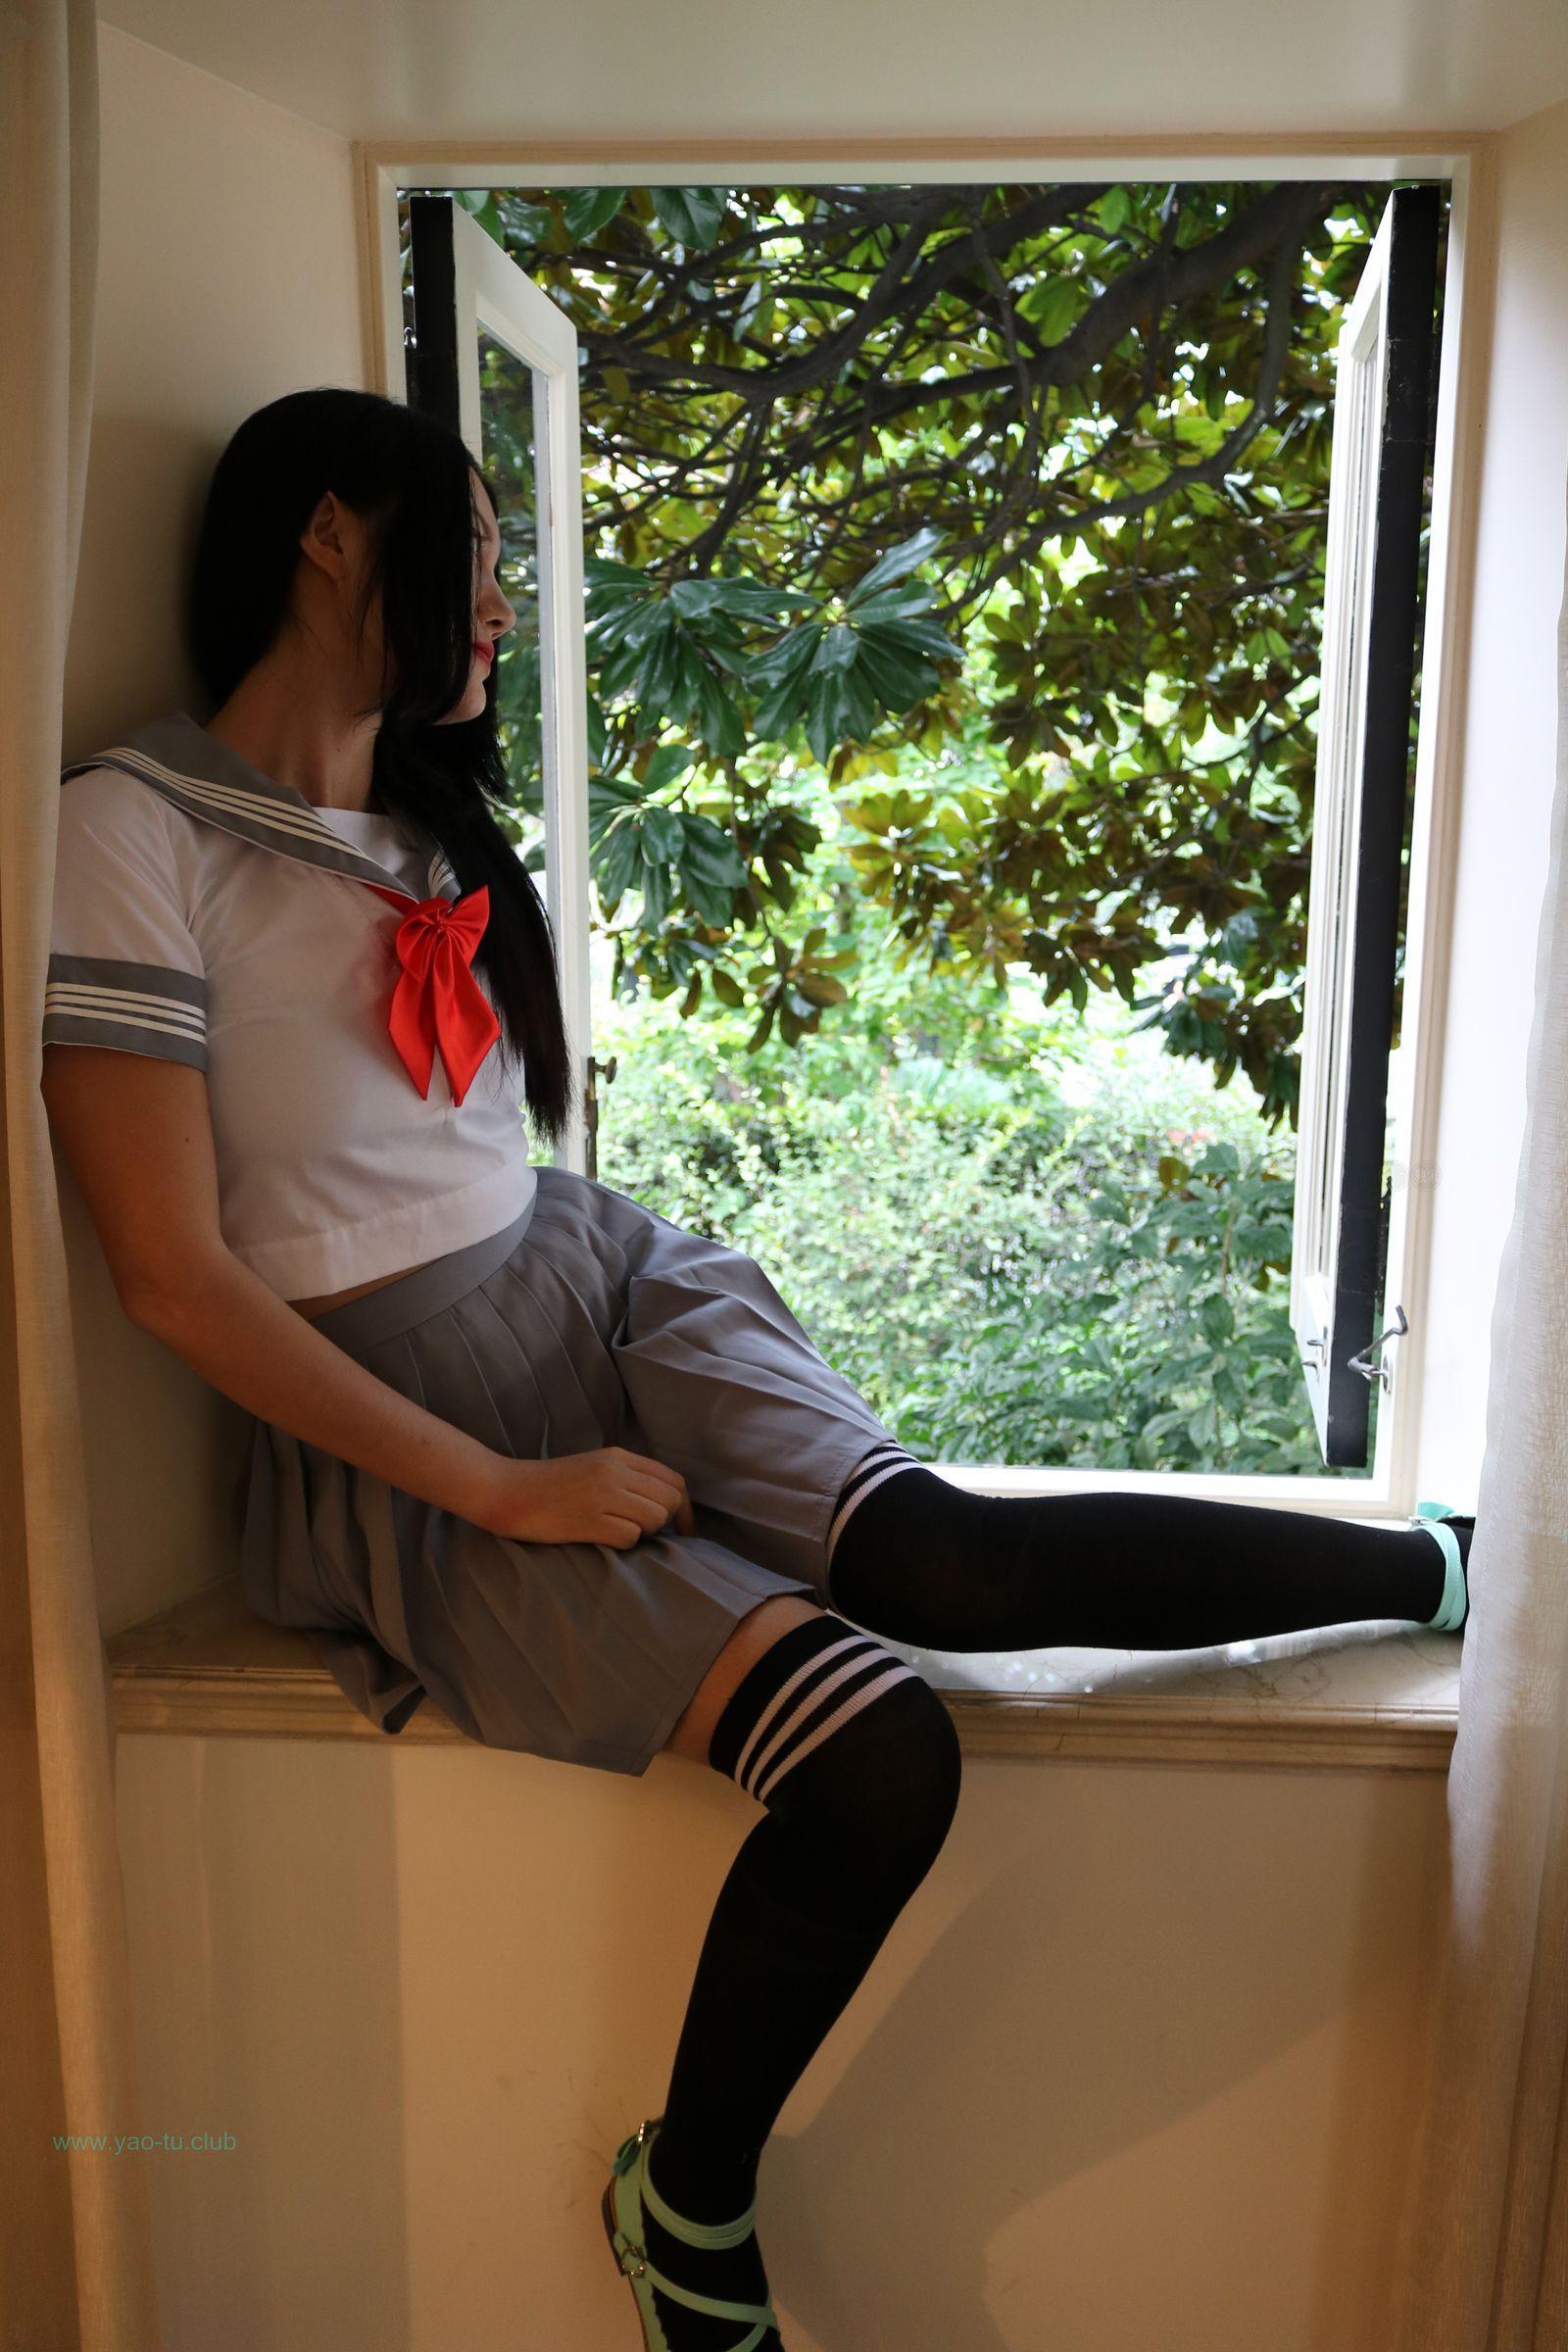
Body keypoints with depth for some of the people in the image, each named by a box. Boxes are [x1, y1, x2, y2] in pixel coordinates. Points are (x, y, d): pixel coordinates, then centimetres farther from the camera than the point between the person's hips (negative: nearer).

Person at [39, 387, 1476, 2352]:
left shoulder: (436, 830, 17)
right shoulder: (133, 830, -8)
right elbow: (175, 1276, -15)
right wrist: (500, 1489, -15)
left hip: (602, 1287, 6)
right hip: (399, 1422, -6)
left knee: (942, 1561, -19)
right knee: (879, 1758, -21)